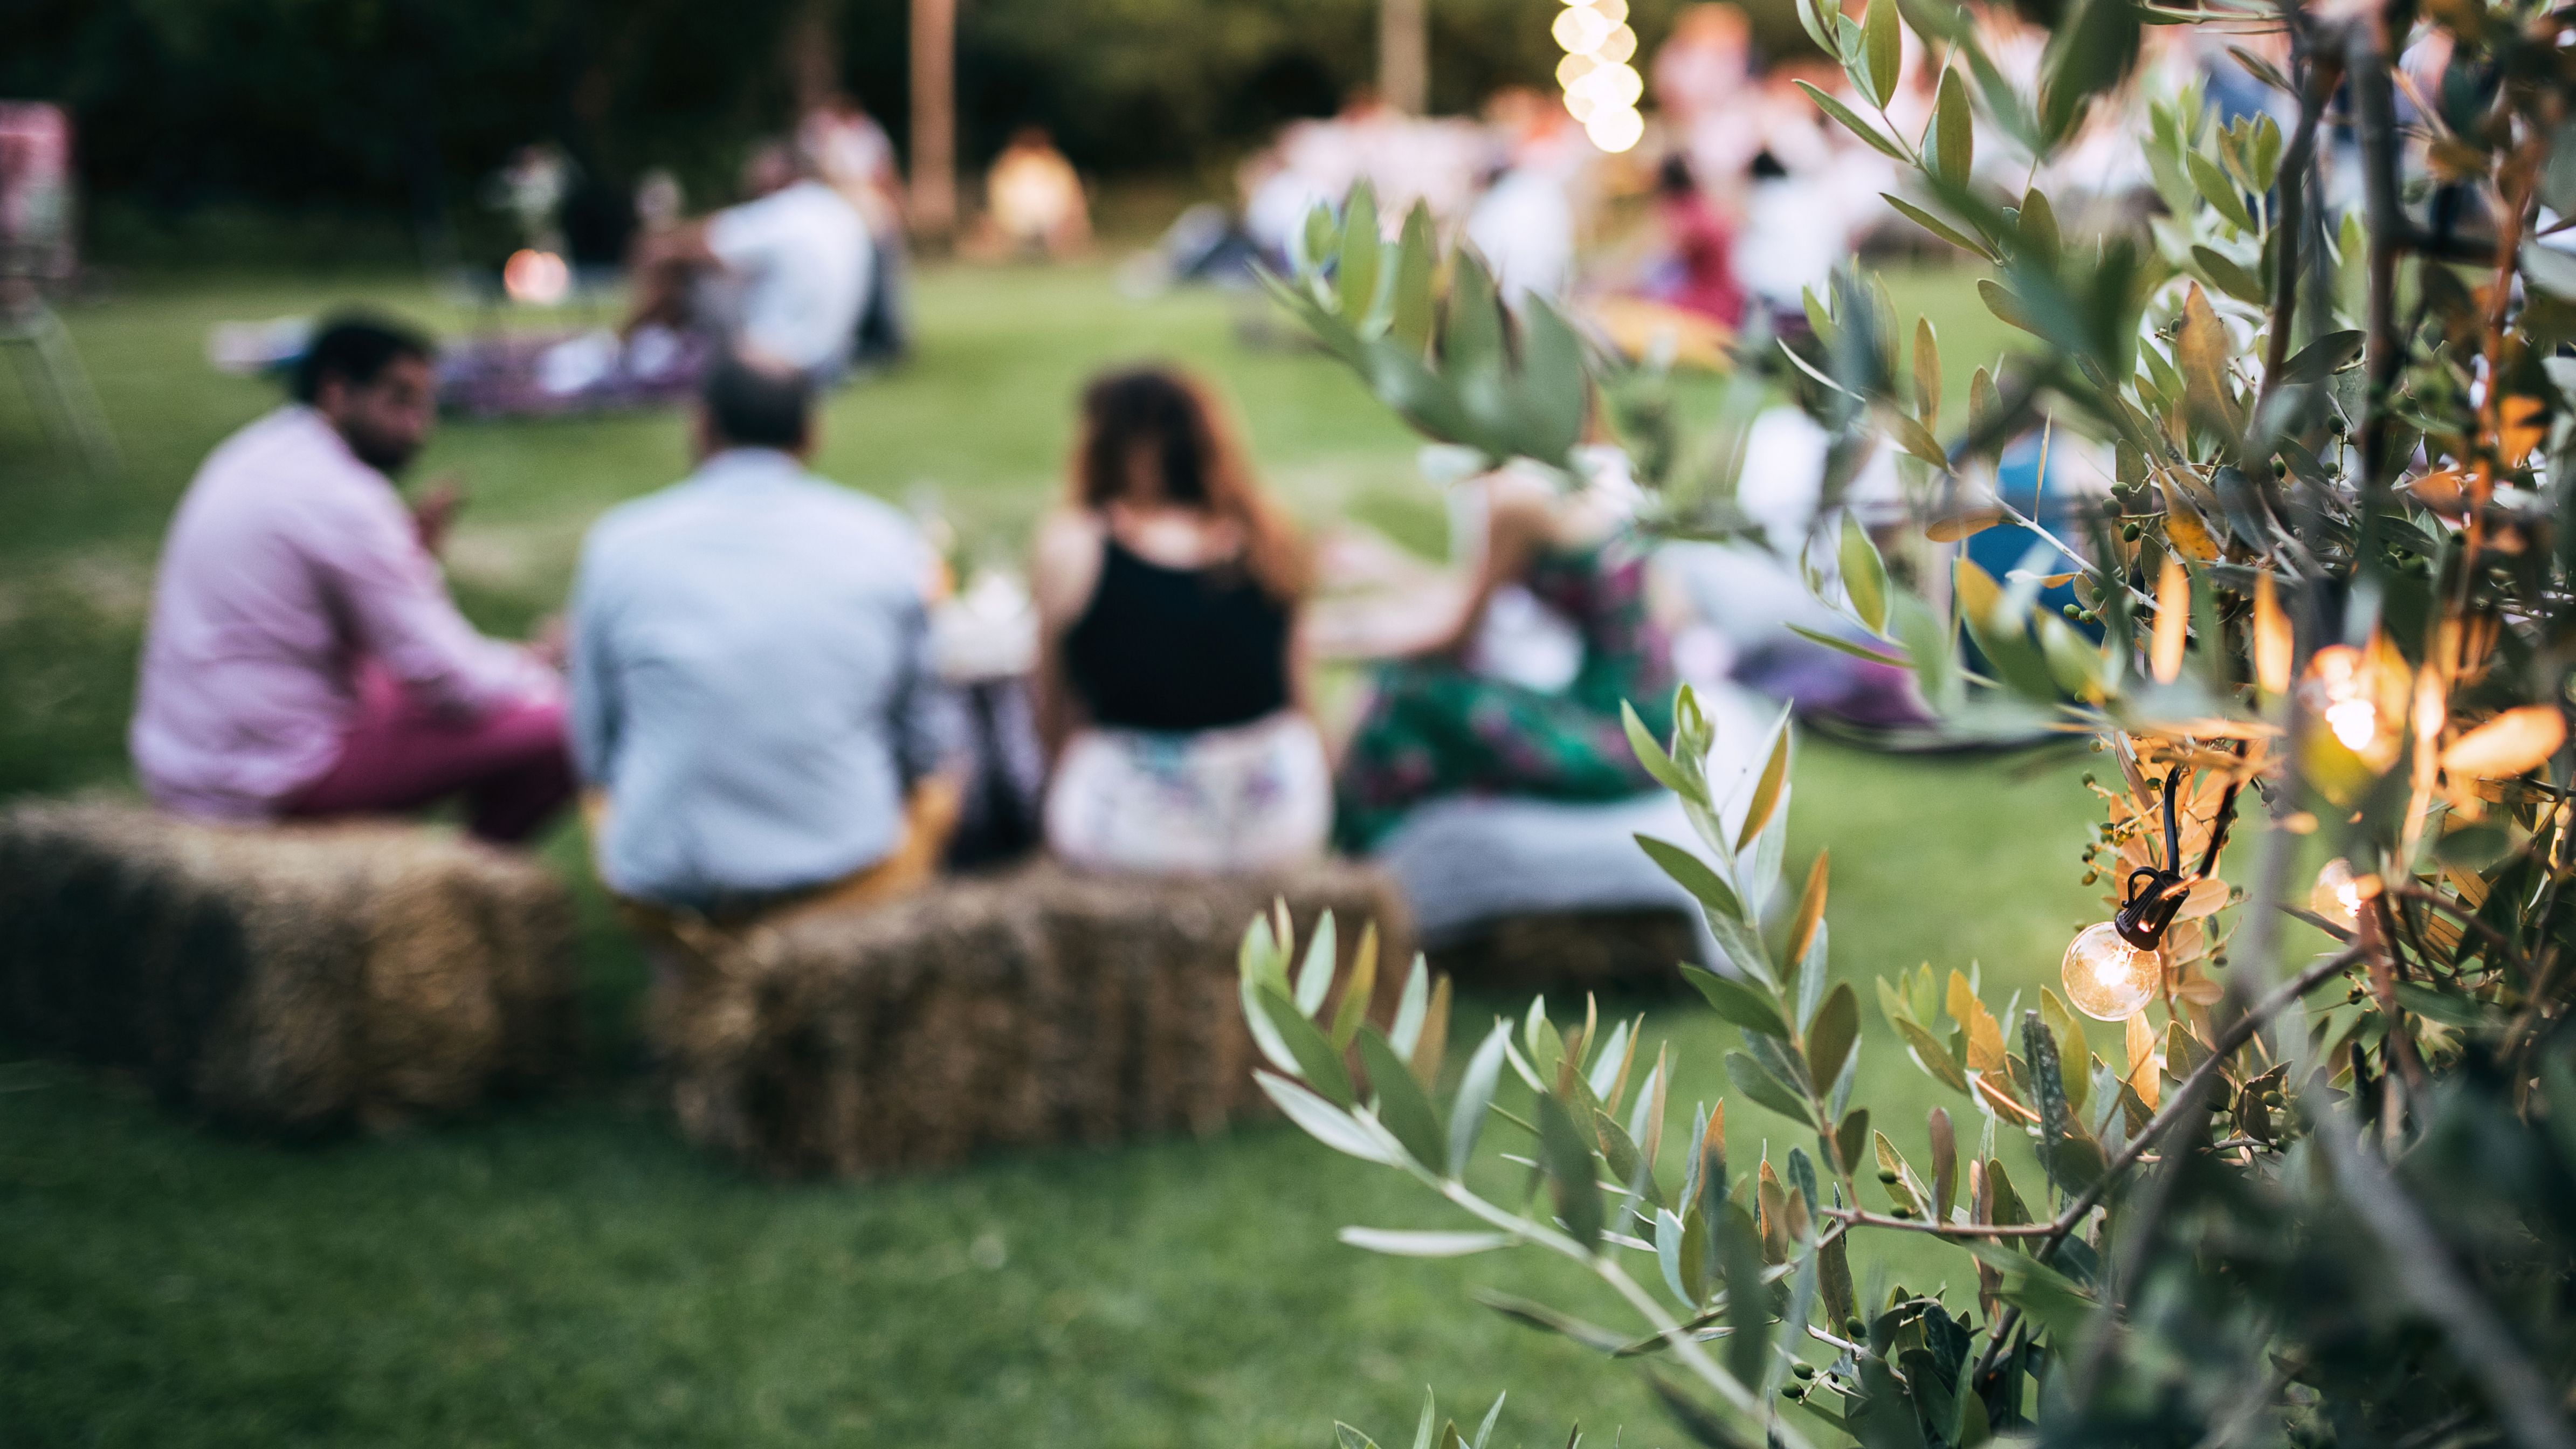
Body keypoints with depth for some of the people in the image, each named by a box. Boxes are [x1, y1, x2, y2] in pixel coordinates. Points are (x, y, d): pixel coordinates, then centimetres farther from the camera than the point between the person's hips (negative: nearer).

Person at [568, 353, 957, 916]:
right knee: (937, 792, 33)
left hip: (665, 882, 1)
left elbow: (593, 749, 4)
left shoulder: (619, 545, -6)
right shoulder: (885, 541, -5)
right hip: (846, 867, 0)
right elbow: (924, 748, 4)